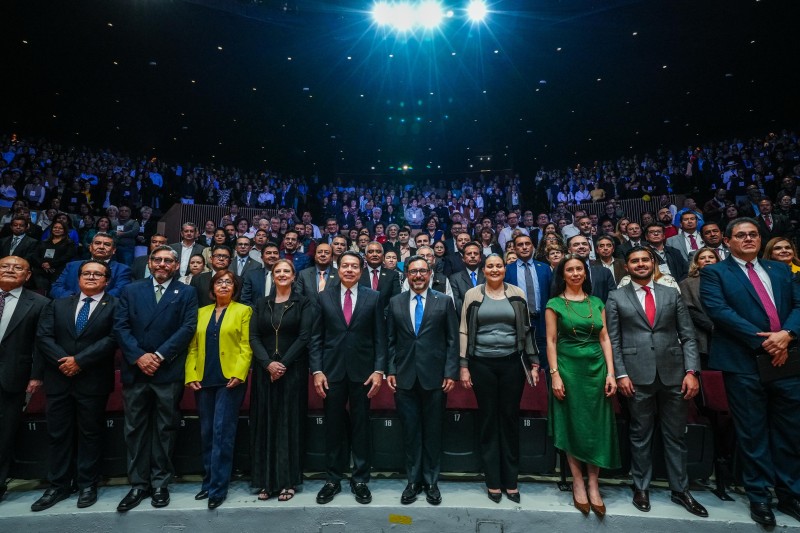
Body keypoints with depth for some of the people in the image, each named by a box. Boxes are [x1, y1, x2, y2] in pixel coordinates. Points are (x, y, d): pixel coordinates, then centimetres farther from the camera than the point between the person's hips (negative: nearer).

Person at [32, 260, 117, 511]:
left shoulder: (115, 306, -2)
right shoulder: (58, 304, 12)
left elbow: (112, 339, -13)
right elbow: (43, 336, 1)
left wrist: (79, 360, -16)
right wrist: (63, 361, -13)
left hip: (93, 381, -3)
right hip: (58, 379, 4)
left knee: (90, 433, 7)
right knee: (57, 434, 11)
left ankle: (87, 484, 20)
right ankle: (58, 486, 25)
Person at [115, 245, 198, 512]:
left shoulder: (187, 293, 3)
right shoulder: (131, 290, 10)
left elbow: (188, 327, -7)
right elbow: (120, 326, 1)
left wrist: (160, 355, -14)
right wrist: (138, 356, -11)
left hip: (168, 371, -2)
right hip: (135, 370, 2)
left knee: (165, 429, 8)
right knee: (135, 429, 10)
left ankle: (160, 483, 21)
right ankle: (138, 484, 23)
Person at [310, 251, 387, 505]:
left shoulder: (373, 297, 2)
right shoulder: (325, 297, 4)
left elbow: (380, 337, 0)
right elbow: (316, 337, 3)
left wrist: (379, 370, -7)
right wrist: (316, 370, -5)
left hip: (362, 371, -1)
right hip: (332, 370, 1)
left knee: (361, 427, 9)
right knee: (333, 427, 11)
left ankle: (360, 480, 25)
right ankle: (332, 479, 28)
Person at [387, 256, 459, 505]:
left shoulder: (444, 301, 1)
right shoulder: (395, 303, 6)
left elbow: (452, 340, 0)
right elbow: (390, 340, 8)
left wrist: (450, 373, -6)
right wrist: (390, 370, 1)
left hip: (434, 377, -1)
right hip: (405, 378, 1)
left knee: (433, 431, 11)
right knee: (410, 431, 11)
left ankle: (431, 481, 29)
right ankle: (413, 480, 28)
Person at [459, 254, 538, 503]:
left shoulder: (517, 294, 3)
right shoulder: (472, 294, 1)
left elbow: (527, 330, 7)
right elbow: (465, 331, 1)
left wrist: (533, 363, 3)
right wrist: (464, 366, -2)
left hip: (511, 363, 1)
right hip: (482, 364, 0)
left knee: (510, 419, 10)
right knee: (488, 420, 9)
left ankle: (511, 481, 25)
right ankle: (493, 482, 23)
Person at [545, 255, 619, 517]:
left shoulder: (597, 303, 8)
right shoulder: (555, 304, -2)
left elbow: (605, 339, 6)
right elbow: (551, 342, -5)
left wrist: (611, 373, -2)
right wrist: (555, 375, -11)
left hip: (596, 368, 3)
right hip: (568, 368, -3)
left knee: (596, 425, 5)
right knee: (572, 424, 4)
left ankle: (593, 485, 16)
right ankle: (578, 483, 17)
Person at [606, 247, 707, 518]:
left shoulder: (672, 294, 9)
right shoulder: (616, 298, 3)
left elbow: (688, 336, 6)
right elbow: (613, 340, 0)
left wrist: (691, 371, -4)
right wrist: (620, 374, -7)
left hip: (673, 373, 2)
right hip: (637, 375, -2)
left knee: (676, 435, 12)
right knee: (640, 435, 9)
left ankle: (680, 489, 29)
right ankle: (641, 487, 24)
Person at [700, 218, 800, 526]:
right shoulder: (714, 273, 1)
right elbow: (718, 310, -12)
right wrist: (762, 341, -16)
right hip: (744, 363, -4)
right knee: (753, 433, 5)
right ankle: (759, 496, 18)